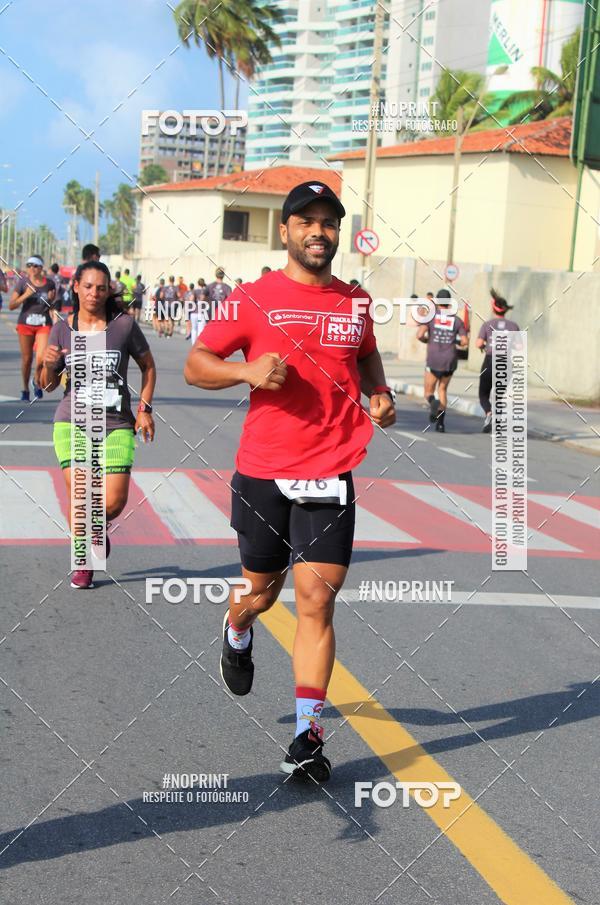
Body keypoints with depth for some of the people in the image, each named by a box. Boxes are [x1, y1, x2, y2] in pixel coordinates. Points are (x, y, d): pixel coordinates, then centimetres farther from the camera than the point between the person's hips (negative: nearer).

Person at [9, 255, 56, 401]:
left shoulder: (49, 283, 3)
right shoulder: (23, 282, -1)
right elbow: (11, 305, -3)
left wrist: (51, 300, -5)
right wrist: (25, 295, -15)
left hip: (44, 324, 0)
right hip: (25, 323, 0)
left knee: (41, 357, -15)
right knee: (27, 358, 5)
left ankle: (37, 380, 15)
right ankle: (25, 389, 23)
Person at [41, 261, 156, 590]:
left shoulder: (124, 325, -2)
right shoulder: (62, 329, 3)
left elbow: (148, 366, 11)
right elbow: (49, 385, 10)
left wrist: (144, 408, 3)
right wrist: (49, 365, -12)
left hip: (116, 424, 0)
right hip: (72, 423, 0)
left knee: (114, 501, -6)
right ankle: (83, 562, 17)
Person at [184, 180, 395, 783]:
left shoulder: (354, 303, 10)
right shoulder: (254, 299, -2)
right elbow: (195, 365, 1)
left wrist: (378, 393, 9)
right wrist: (247, 370, -18)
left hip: (330, 477, 1)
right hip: (262, 473, -1)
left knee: (316, 600, -7)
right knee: (261, 589, 14)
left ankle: (308, 734, -1)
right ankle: (237, 634, 51)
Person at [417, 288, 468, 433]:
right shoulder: (456, 320, 5)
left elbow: (419, 335, -12)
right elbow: (464, 341, -1)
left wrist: (426, 340, 10)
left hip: (434, 361, -2)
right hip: (450, 361, 2)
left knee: (429, 393, 10)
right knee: (443, 389, 21)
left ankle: (434, 403, -25)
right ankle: (441, 421, 8)